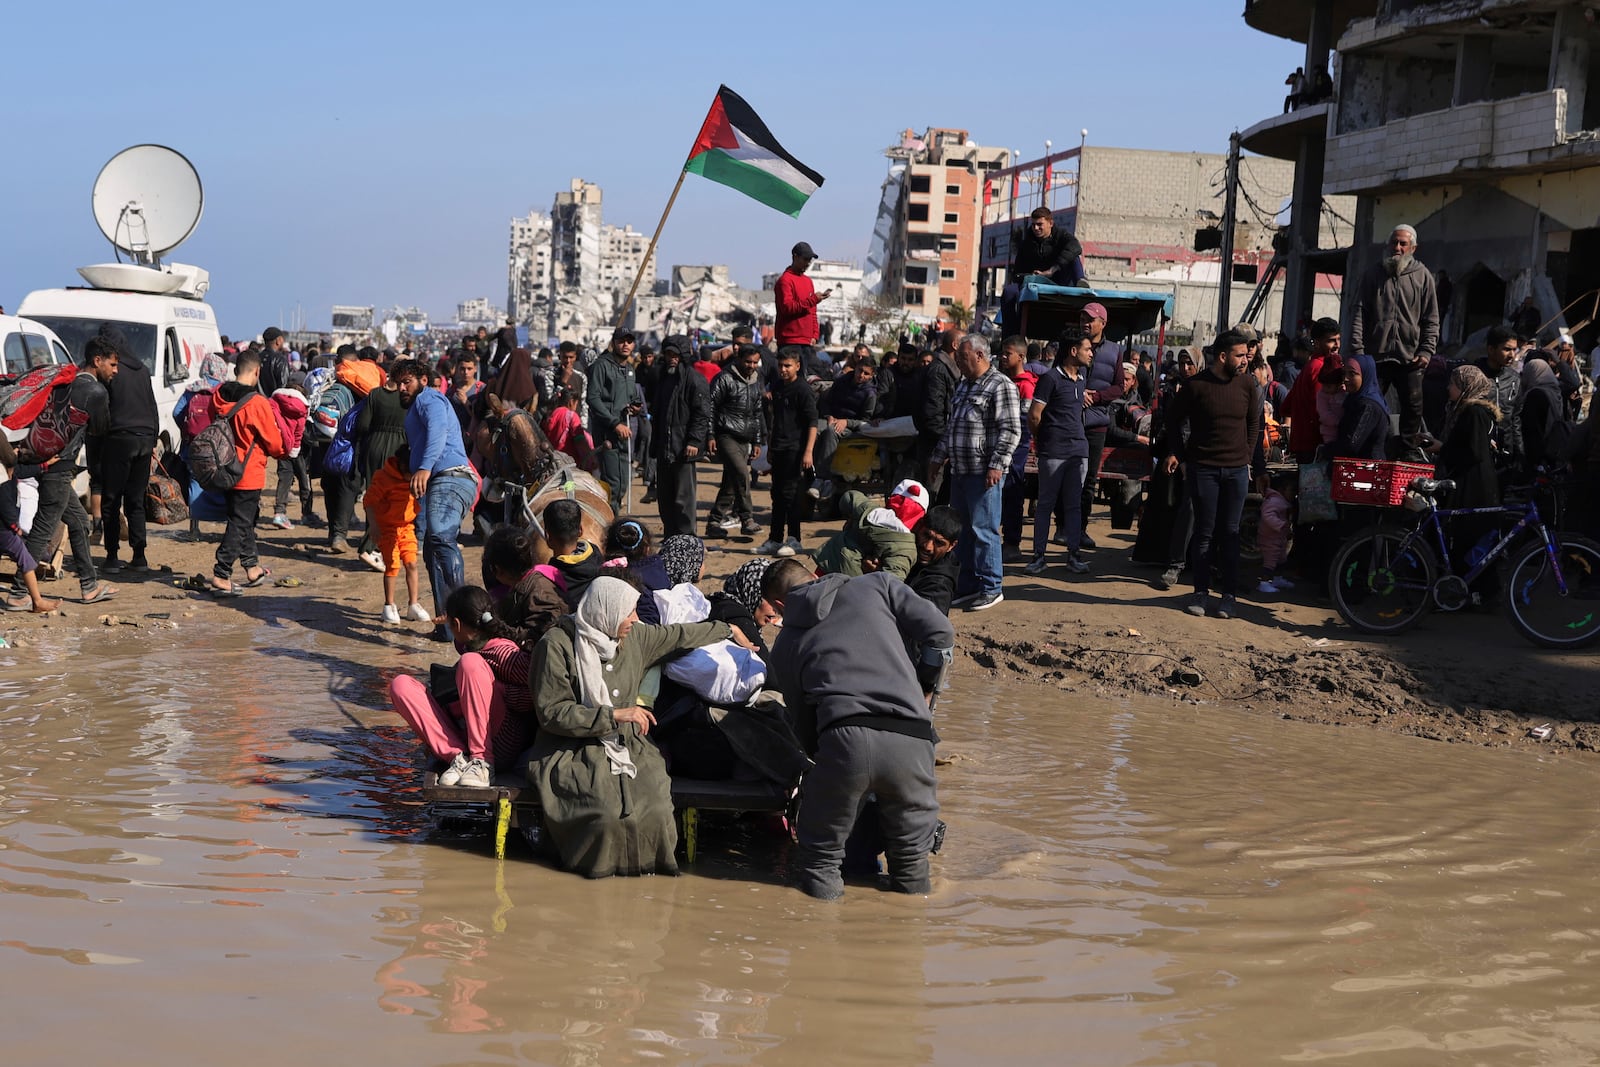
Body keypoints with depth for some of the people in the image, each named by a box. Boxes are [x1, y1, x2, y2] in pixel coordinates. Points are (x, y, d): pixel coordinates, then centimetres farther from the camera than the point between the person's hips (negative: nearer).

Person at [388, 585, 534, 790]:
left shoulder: (502, 651, -12)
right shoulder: (470, 645, 11)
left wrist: (495, 692, -16)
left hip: (501, 746, -8)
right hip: (462, 737, 8)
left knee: (470, 662, -24)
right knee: (401, 684, -2)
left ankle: (483, 764, -25)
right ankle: (458, 756, -17)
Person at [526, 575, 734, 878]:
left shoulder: (635, 636, 8)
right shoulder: (556, 645, -9)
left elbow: (678, 636, 27)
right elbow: (552, 713, -12)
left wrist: (728, 630, 39)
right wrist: (614, 715, -16)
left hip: (626, 747, 5)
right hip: (574, 753, -4)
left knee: (655, 811, -26)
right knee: (607, 815, -32)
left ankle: (646, 859, 3)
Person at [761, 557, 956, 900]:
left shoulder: (786, 644, 24)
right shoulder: (876, 586, 21)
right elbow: (940, 633, 11)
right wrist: (925, 695, 22)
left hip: (843, 742, 0)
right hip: (908, 741, 0)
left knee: (819, 854, 21)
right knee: (911, 853, 22)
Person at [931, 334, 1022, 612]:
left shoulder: (1001, 386, -9)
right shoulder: (964, 385, 19)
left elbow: (1011, 431, -14)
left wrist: (996, 465, -19)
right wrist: (939, 457, 28)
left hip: (984, 473, -9)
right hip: (960, 471, 9)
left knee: (983, 530, -7)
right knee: (961, 530, 11)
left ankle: (990, 589, 1)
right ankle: (967, 587, 19)